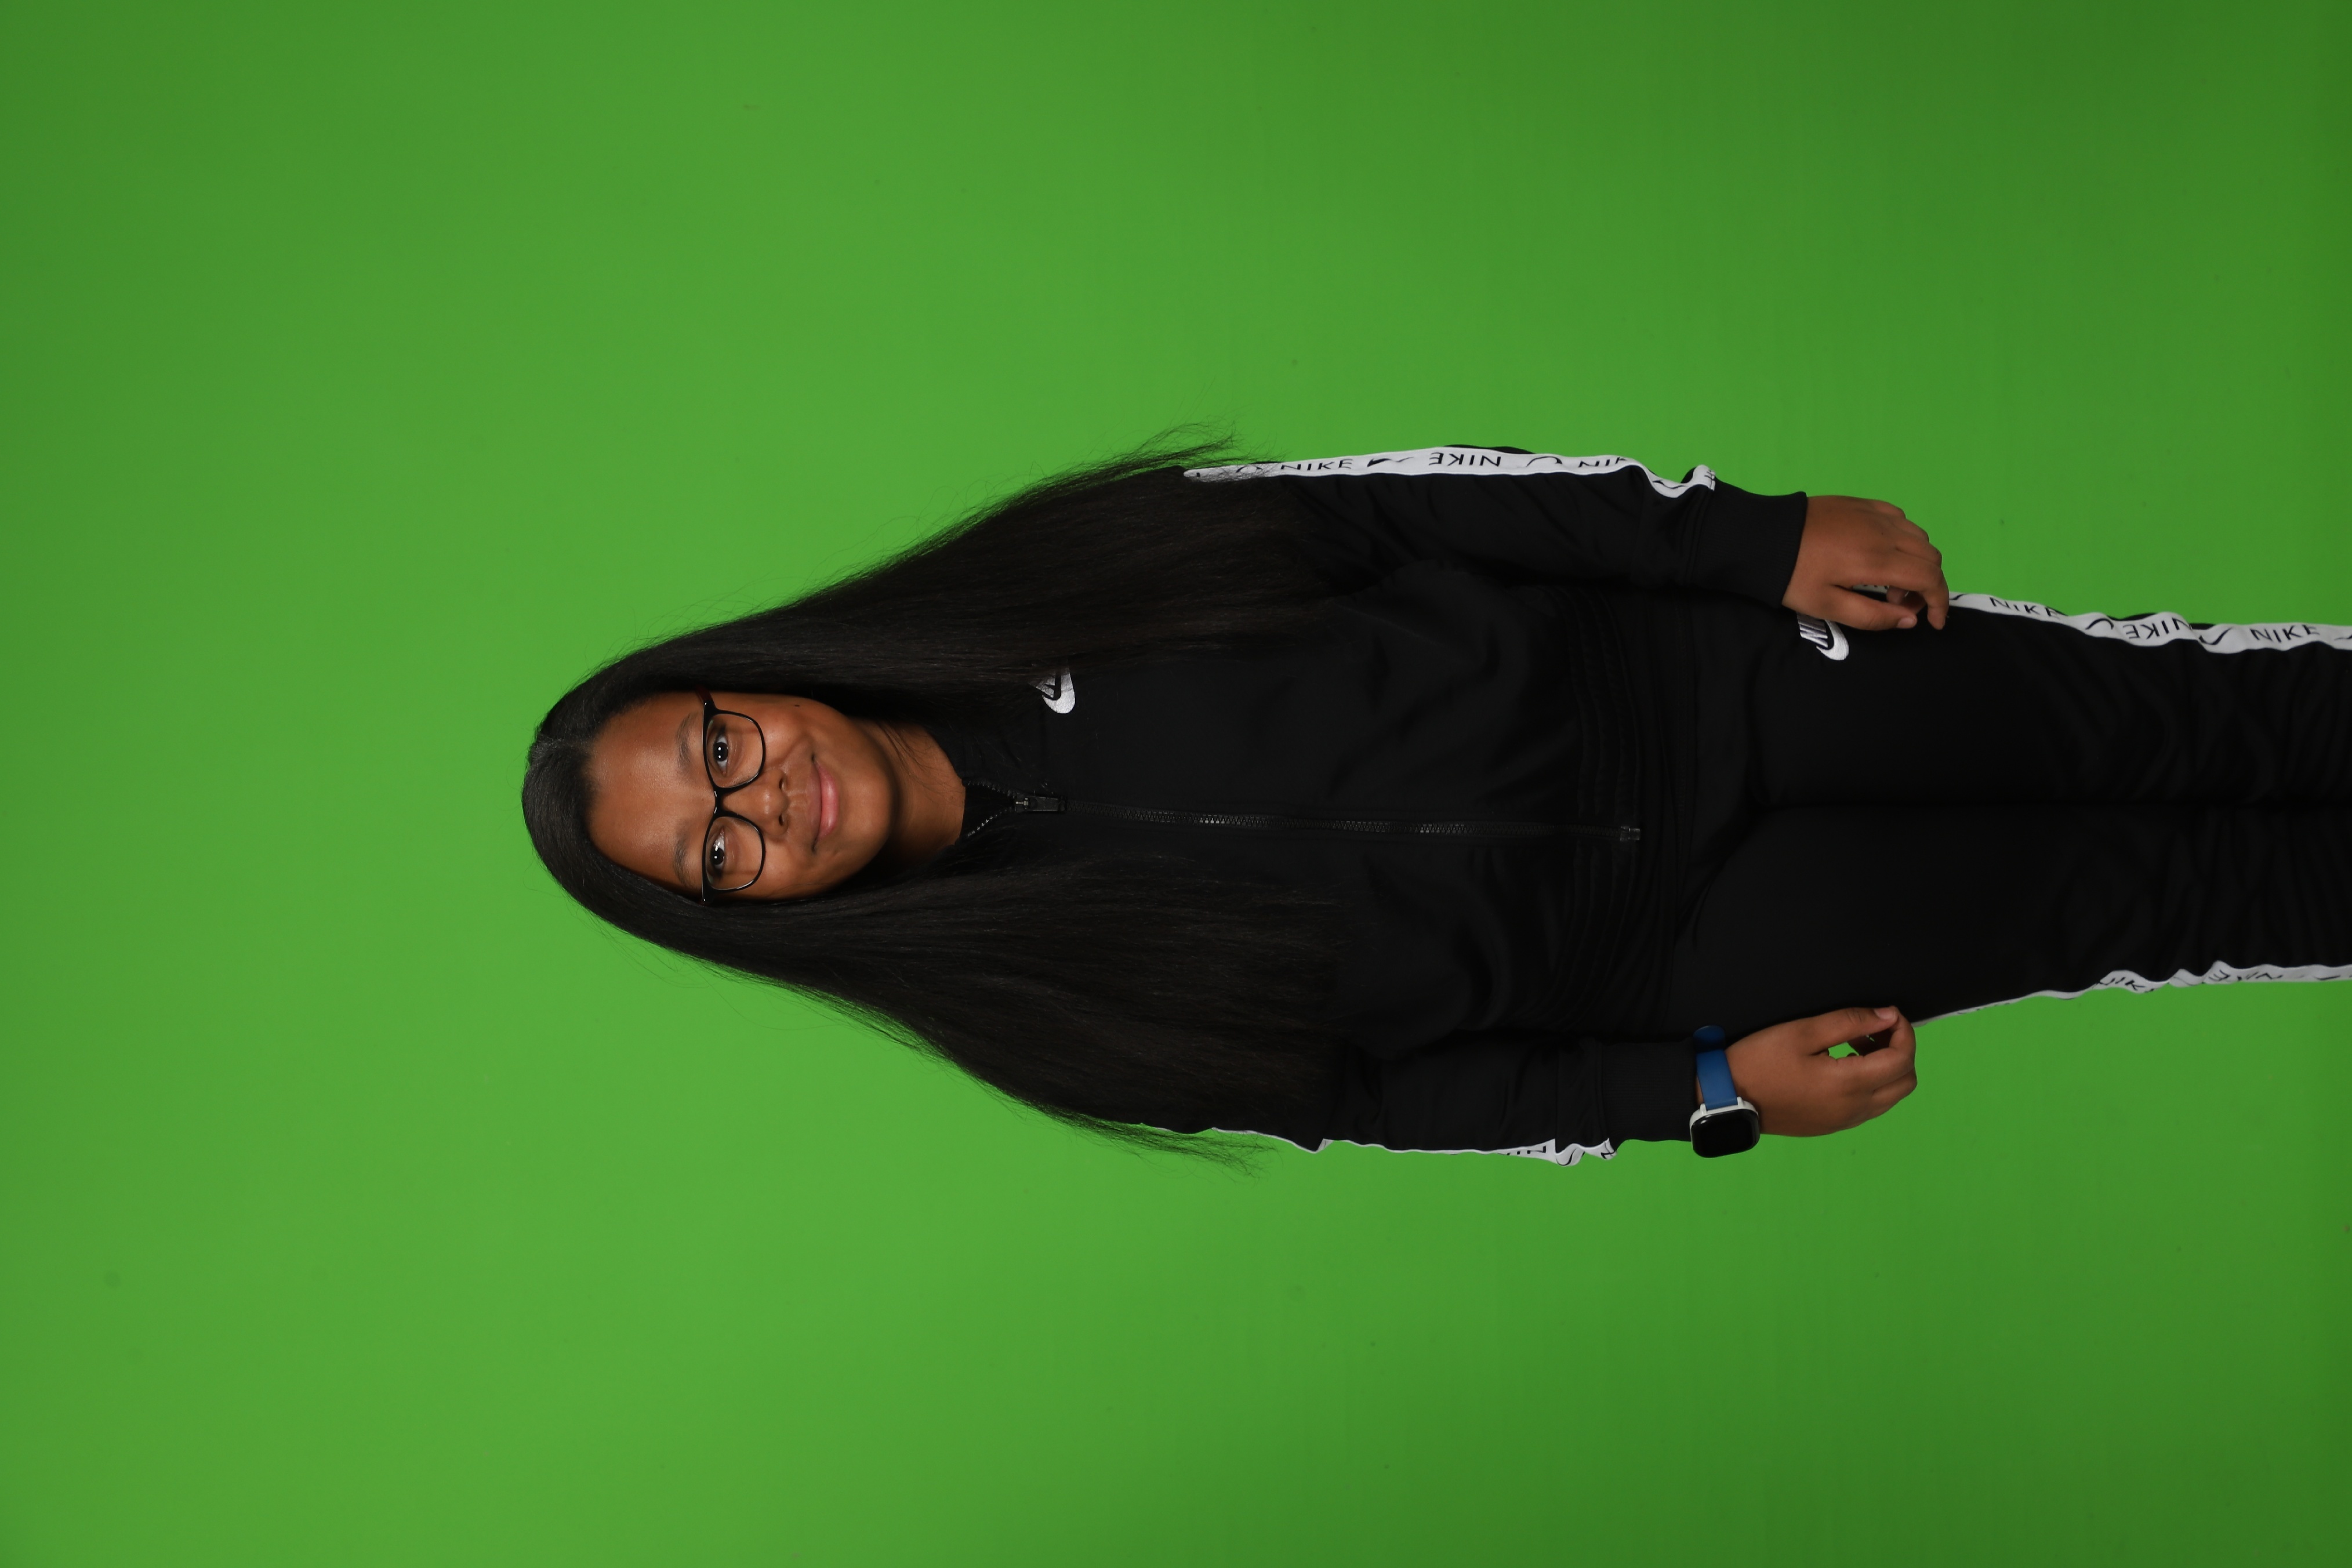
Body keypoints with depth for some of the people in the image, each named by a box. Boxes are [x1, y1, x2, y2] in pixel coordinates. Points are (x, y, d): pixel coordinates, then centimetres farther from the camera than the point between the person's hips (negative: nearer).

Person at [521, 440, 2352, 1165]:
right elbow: (1346, 1094, -4)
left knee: (2179, 725, 3)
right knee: (2142, 890, 3)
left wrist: (1762, 535, -12)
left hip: (1673, 678, 2)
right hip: (1656, 950, -1)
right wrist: (1702, 1083, -9)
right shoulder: (1042, 1000, -9)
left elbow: (1404, 500, -9)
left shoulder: (1043, 599, -11)